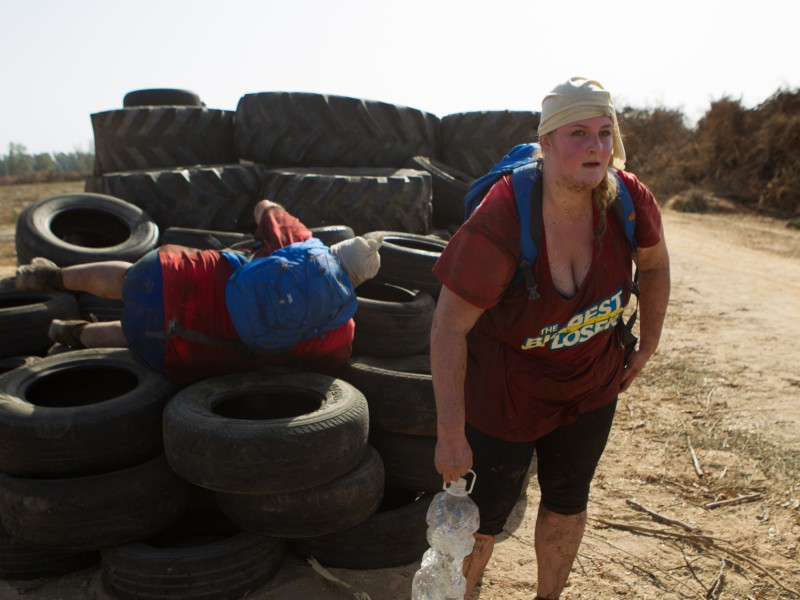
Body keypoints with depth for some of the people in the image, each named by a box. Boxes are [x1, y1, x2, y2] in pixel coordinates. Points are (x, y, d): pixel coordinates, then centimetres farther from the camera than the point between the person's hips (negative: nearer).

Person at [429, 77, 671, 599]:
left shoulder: (629, 198, -18)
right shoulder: (500, 222, -32)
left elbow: (655, 264, 5)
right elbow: (449, 327, -28)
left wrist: (647, 347, 9)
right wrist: (451, 434, -27)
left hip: (592, 384, 5)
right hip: (505, 389, -4)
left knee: (568, 500, 21)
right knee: (488, 512, 7)